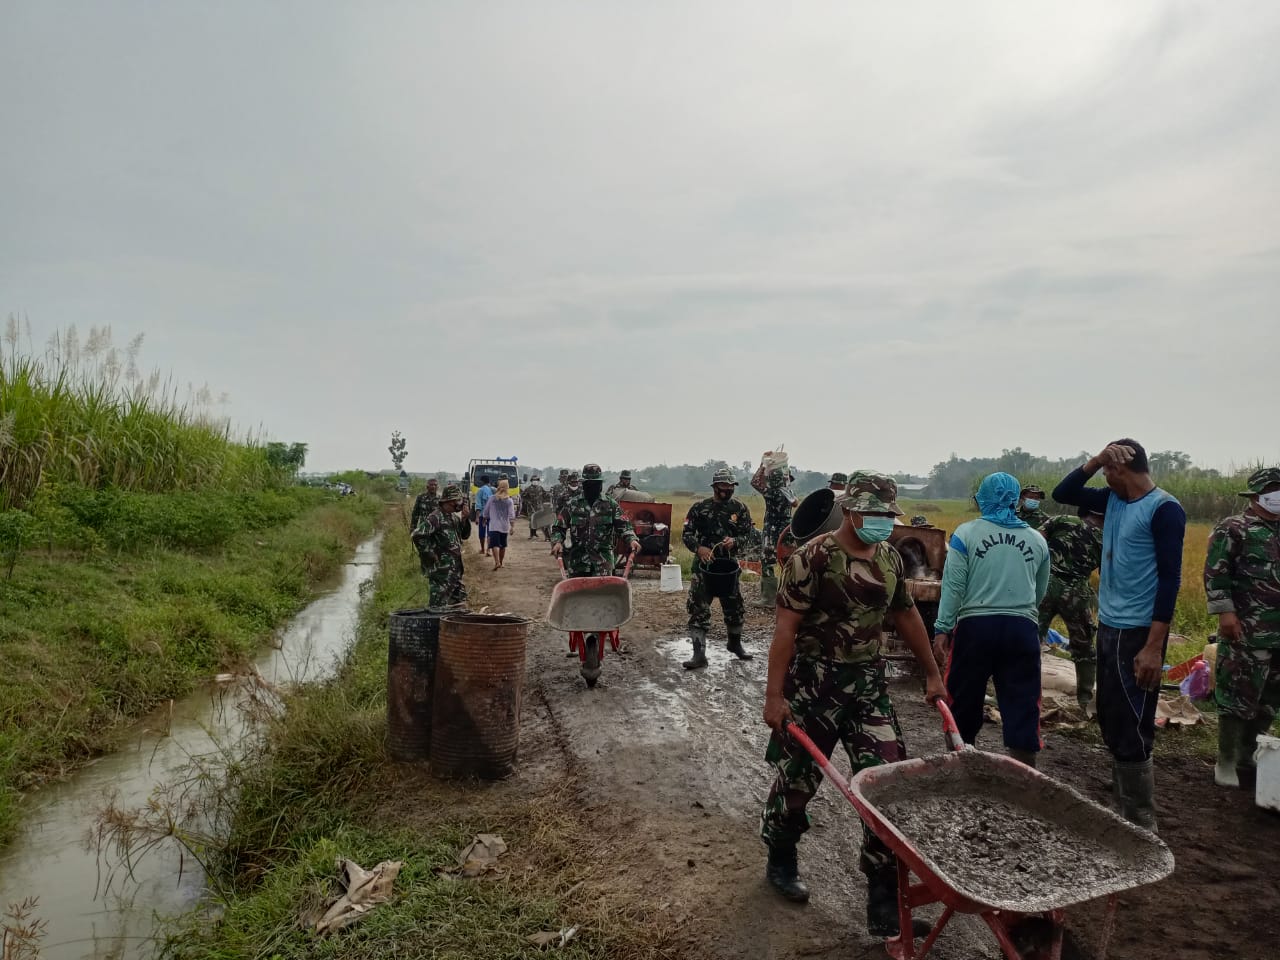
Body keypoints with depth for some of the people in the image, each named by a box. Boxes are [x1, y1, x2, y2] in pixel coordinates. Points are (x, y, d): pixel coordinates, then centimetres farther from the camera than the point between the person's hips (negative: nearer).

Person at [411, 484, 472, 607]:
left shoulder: (454, 517, 12)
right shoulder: (436, 517, -15)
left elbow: (465, 535, 17)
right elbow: (418, 535, -23)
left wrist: (466, 519, 2)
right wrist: (430, 553, -19)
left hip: (455, 568, 9)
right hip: (442, 568, -9)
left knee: (460, 600, 17)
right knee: (440, 602, -4)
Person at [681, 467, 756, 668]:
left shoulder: (740, 508, 0)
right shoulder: (699, 508, -4)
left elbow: (747, 534, 4)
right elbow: (686, 534, -1)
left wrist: (734, 541, -17)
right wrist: (699, 548, -19)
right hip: (704, 563, -2)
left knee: (734, 606, 16)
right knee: (698, 608, -8)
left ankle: (735, 644, 39)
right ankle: (699, 654, -5)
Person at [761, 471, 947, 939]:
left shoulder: (890, 558, 5)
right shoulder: (812, 557, -15)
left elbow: (906, 616, 17)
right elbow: (786, 628, -16)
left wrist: (932, 674, 19)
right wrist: (774, 695, -19)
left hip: (869, 683, 5)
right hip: (815, 683, -5)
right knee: (797, 778, 9)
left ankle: (885, 901, 15)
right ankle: (780, 864, 36)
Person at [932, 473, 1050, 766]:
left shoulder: (967, 533, -2)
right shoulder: (1037, 540, 8)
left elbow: (953, 585, -7)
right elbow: (1040, 592, 19)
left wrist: (942, 629, -4)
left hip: (976, 625, -2)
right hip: (1023, 629, 2)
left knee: (965, 701, 13)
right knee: (1022, 707, 5)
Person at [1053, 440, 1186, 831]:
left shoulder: (1164, 508, -14)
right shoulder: (1114, 500, 8)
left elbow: (1170, 578, -18)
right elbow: (1062, 494, 15)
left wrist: (1154, 647, -21)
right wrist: (1094, 459, -1)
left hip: (1138, 633, -9)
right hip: (1108, 627, 9)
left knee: (1131, 732, -3)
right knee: (1111, 725, 15)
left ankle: (1141, 826, 9)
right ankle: (1122, 811, 28)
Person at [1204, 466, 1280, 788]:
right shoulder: (1232, 529, -5)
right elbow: (1215, 573, -10)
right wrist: (1224, 612, -18)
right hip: (1247, 633, -7)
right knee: (1238, 698, -2)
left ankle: (1247, 759, 26)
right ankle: (1226, 765, 8)